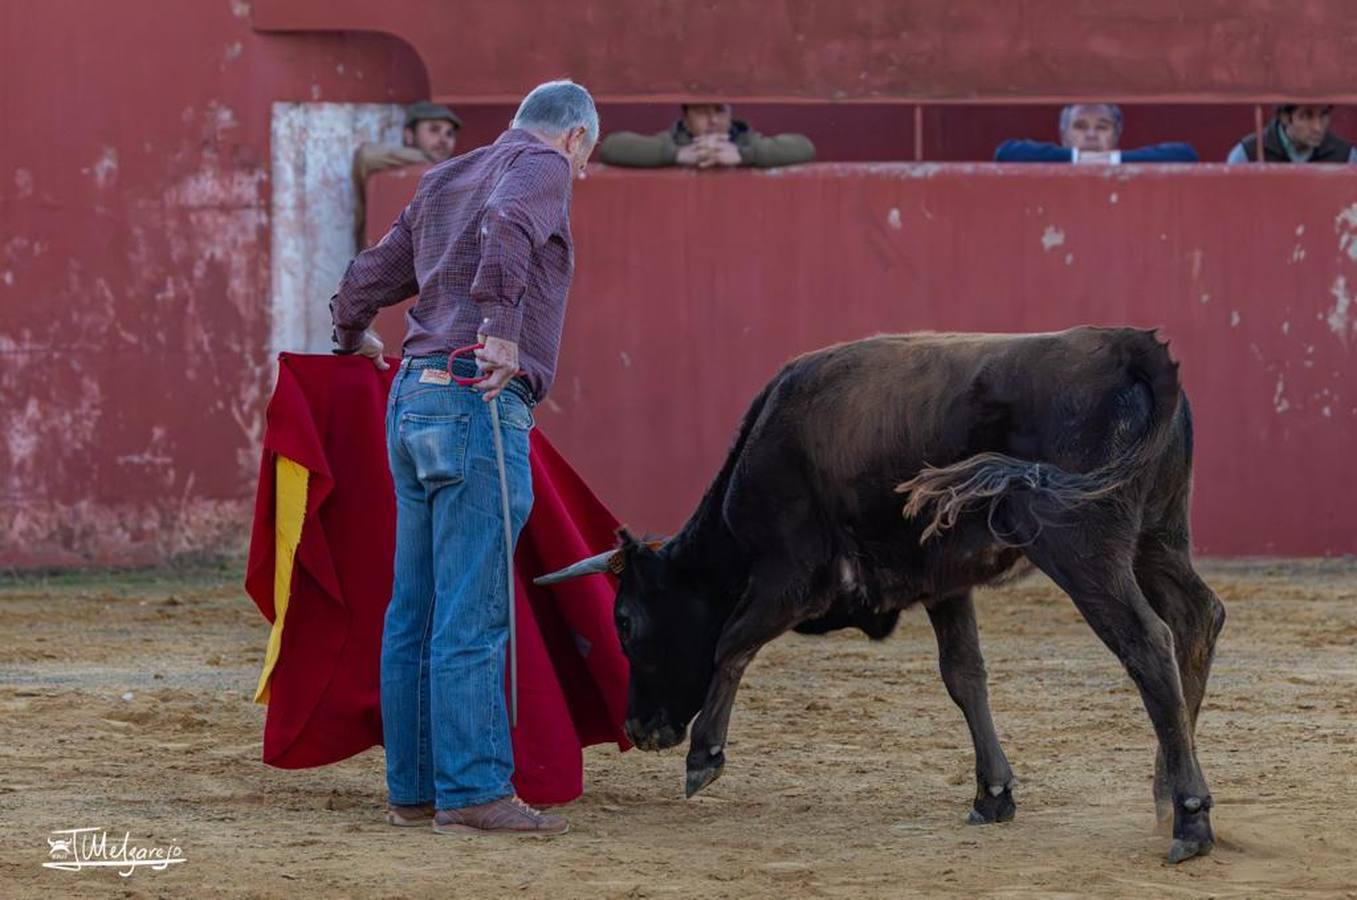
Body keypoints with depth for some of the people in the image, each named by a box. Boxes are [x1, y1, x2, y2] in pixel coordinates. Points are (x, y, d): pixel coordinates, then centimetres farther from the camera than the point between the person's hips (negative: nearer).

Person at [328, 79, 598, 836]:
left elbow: (368, 280, 27)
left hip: (415, 403, 8)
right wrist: (501, 325, -31)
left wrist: (354, 337, 48)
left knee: (417, 610, 9)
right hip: (482, 404, -8)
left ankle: (416, 788, 11)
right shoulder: (543, 165, 0)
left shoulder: (442, 184, 22)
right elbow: (508, 226, -24)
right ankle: (472, 791, -11)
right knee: (473, 611, -9)